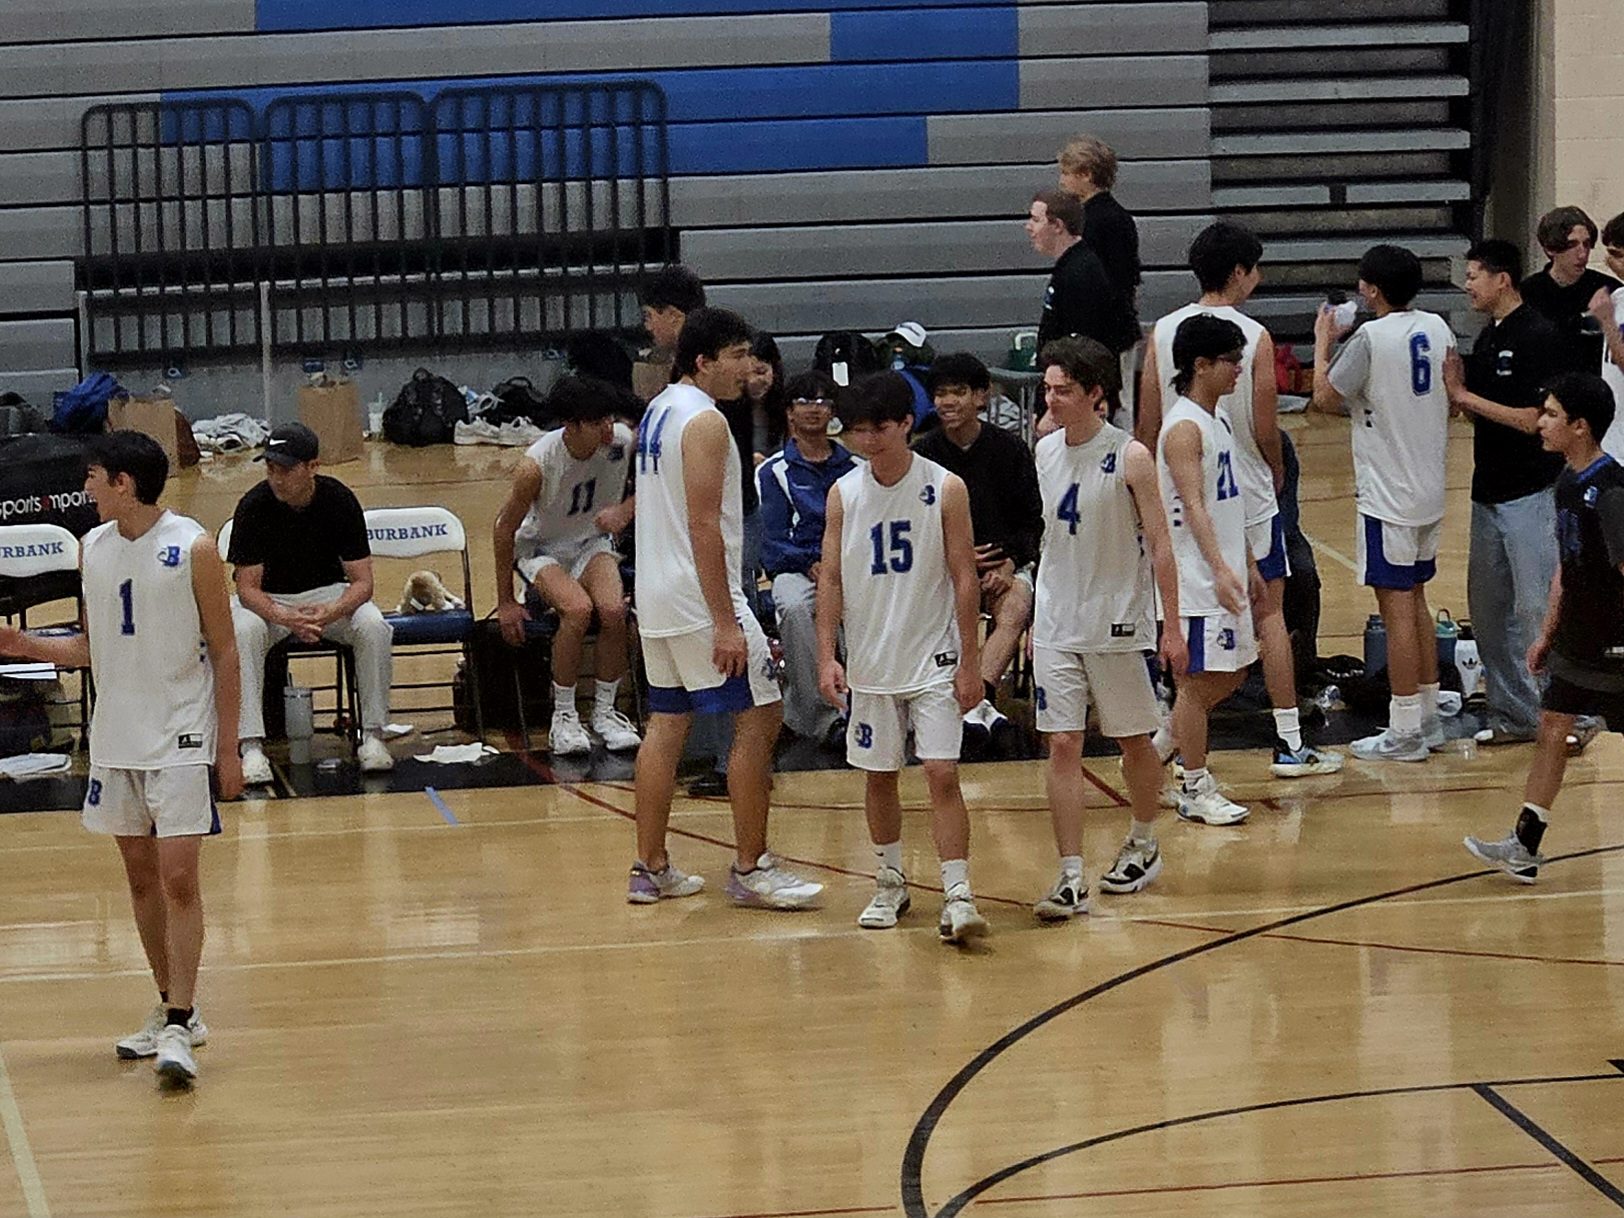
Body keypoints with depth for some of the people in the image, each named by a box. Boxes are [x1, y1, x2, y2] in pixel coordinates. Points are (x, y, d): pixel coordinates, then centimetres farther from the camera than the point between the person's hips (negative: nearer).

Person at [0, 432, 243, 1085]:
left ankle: (178, 1029, -8)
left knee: (178, 877, -10)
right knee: (141, 876, 11)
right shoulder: (93, 547, 6)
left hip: (180, 737, -6)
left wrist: (228, 748, -8)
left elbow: (224, 651, -6)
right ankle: (173, 1006, 22)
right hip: (116, 737, 6)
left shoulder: (192, 548, -10)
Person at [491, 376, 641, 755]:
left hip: (592, 542, 3)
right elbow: (504, 528, -15)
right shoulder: (536, 465, -28)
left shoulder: (623, 441, -20)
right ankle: (564, 717, -16)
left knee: (613, 609, -27)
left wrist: (628, 509, -18)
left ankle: (605, 712, -7)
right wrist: (506, 603, -9)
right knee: (578, 609, -32)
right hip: (540, 549, -3)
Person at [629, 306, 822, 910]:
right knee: (758, 718, -4)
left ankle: (650, 869, 14)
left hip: (656, 598, 10)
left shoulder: (658, 412, 14)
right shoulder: (704, 420, -15)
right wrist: (725, 622, -21)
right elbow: (704, 526, -20)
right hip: (699, 596, -10)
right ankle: (750, 869, -2)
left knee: (666, 724, 12)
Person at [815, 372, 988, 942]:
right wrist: (826, 656, -6)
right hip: (870, 661, 3)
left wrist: (969, 662, -7)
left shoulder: (945, 489, -7)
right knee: (879, 776, 11)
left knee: (942, 773, -11)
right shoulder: (844, 494, 1)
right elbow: (831, 580, 3)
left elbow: (964, 579, -5)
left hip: (934, 659, -3)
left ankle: (957, 895, -12)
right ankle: (890, 883, 26)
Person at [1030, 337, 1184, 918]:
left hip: (1117, 620, -4)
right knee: (1062, 744, -4)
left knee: (1133, 739, 11)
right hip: (1056, 624, 4)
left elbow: (1159, 544, -9)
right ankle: (1071, 879, -5)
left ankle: (1142, 846, 34)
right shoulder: (1045, 451, 4)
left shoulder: (1130, 457, -12)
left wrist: (1172, 626, -11)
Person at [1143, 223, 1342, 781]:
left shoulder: (1163, 333, -1)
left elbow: (1147, 425, 2)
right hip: (1247, 492, -4)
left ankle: (1168, 734, 14)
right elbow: (1266, 430, -10)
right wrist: (1277, 470, 10)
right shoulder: (1254, 337, -12)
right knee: (1269, 613, 4)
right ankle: (1289, 744, 5)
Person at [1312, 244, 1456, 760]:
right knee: (1415, 601, 18)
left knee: (1396, 606, -3)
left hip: (1389, 495, -8)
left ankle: (1405, 732, 0)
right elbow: (1454, 395, 16)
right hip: (1430, 487, 8)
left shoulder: (1371, 338, -17)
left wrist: (1323, 342, 5)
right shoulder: (1437, 329, 5)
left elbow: (1324, 397, -8)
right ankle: (1429, 717, 23)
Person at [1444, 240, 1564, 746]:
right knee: (1488, 607, 11)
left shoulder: (1538, 337, -15)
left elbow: (1531, 418, -20)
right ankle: (1515, 713, 19)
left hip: (1530, 492, -9)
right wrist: (1454, 389, -3)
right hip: (1489, 490, 9)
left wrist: (1465, 396, -14)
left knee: (1537, 608, -7)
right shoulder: (1488, 338, 12)